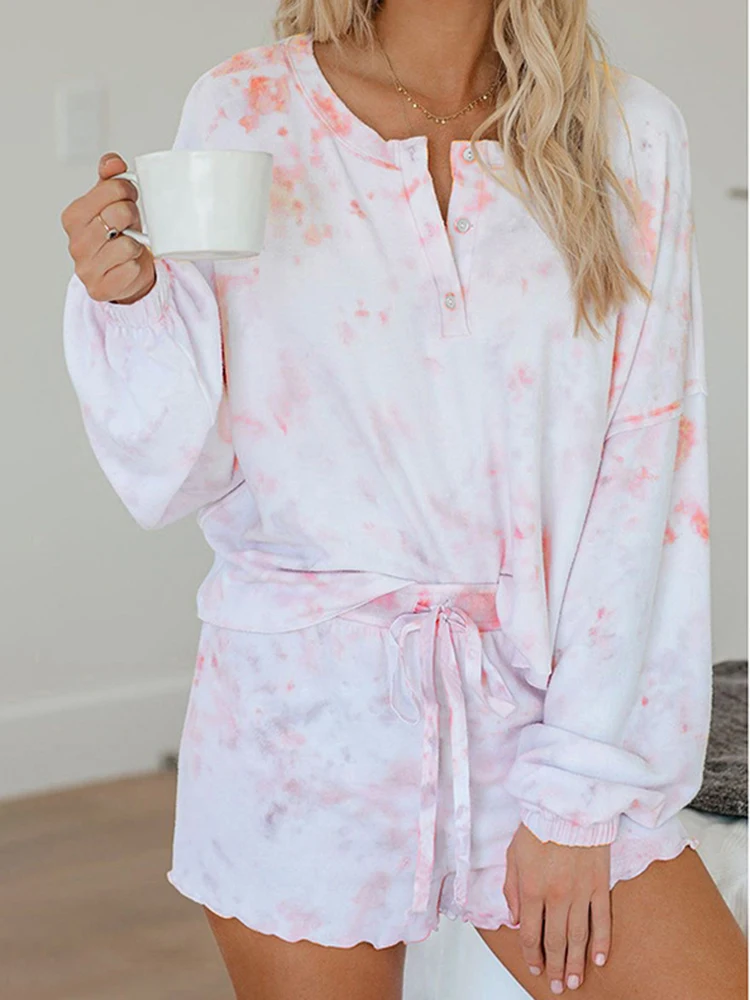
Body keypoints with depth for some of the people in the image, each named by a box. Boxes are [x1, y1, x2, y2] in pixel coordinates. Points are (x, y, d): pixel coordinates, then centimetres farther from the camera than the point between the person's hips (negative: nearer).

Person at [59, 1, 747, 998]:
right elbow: (179, 474, 1)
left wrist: (579, 787, -7)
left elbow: (645, 473, -3)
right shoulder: (244, 112, -1)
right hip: (306, 698, 0)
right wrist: (127, 304, -19)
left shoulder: (628, 133, 0)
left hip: (545, 688, 1)